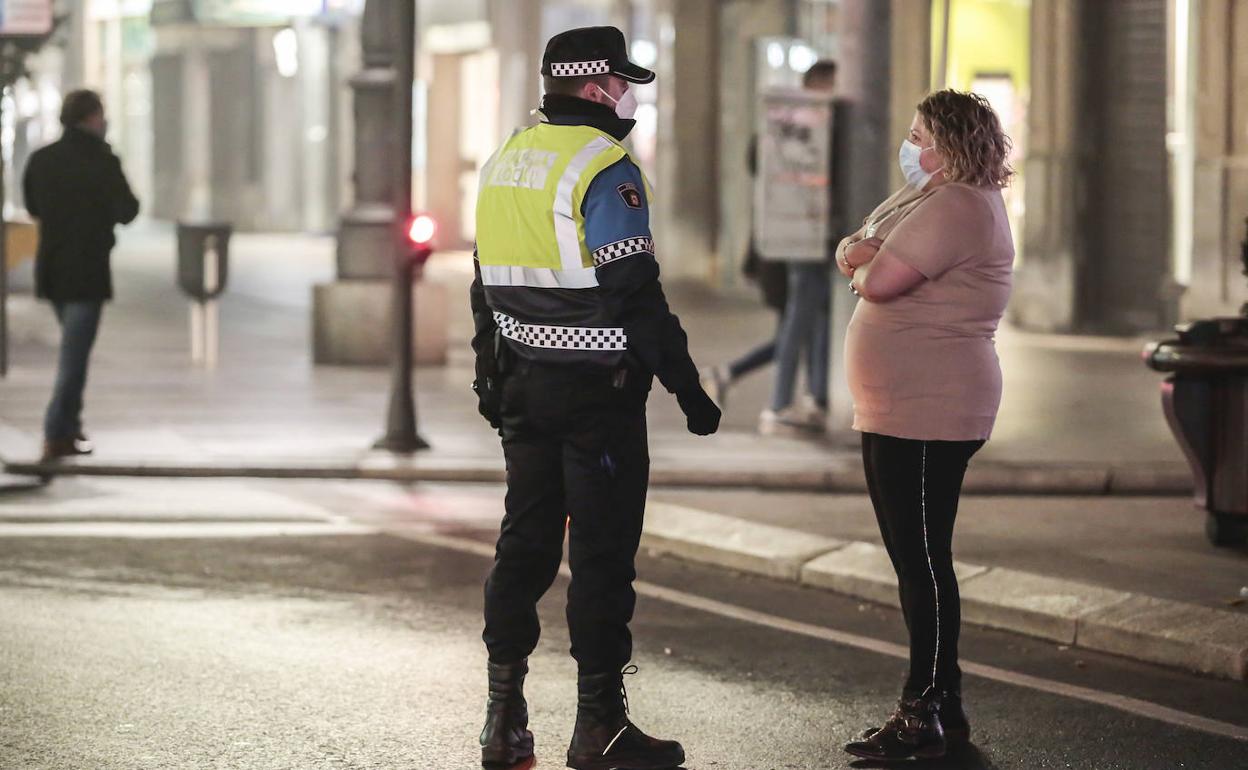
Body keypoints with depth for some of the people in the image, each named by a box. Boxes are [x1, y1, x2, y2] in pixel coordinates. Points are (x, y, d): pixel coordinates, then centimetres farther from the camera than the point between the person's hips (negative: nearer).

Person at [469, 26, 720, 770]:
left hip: (524, 387, 8)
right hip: (598, 387, -8)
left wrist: (490, 376, 26)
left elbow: (487, 286, 17)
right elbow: (635, 294, -18)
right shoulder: (605, 169, -14)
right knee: (603, 551, -1)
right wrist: (688, 387, -13)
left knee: (524, 543, 12)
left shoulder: (506, 160, 11)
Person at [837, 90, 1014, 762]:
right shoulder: (923, 198, 18)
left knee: (923, 559, -7)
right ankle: (939, 705, 21)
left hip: (929, 413, -11)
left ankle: (927, 716, -4)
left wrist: (866, 265, -2)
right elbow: (853, 252, 15)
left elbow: (880, 280, -23)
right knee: (914, 560, 14)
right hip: (893, 411, 11)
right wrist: (860, 252, -7)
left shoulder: (956, 207, -16)